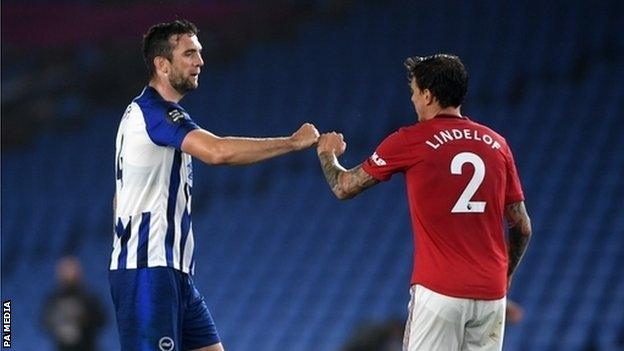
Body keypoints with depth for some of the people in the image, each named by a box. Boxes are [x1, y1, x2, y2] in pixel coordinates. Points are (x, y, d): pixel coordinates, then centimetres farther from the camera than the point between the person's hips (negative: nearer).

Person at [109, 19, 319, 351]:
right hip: (148, 271, -11)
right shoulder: (153, 111, -14)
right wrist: (294, 142, -22)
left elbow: (122, 196, 25)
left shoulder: (139, 112, 19)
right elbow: (218, 151, -29)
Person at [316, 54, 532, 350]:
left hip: (439, 292, -4)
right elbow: (522, 227, 10)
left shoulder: (409, 142, -3)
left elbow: (344, 187, 8)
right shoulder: (497, 144, 8)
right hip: (491, 293, 4)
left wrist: (327, 154, 29)